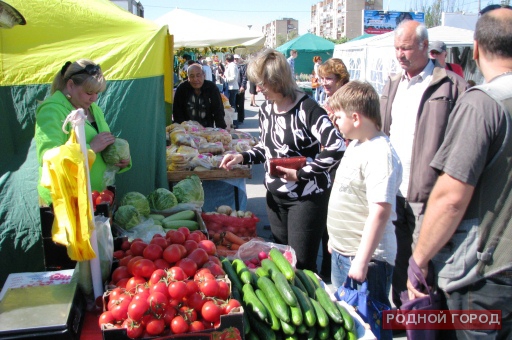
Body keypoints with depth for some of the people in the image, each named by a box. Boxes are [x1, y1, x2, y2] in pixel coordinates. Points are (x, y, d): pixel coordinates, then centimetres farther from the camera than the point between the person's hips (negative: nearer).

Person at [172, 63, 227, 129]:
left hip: (208, 128, 0)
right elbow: (177, 112, -2)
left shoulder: (212, 88, -5)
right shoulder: (181, 88, -5)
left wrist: (221, 130, -17)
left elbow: (218, 111, -7)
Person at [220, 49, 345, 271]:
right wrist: (242, 157, -1)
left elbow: (336, 148, -26)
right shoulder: (266, 109, 6)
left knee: (301, 265, 0)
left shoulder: (306, 109, -18)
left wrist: (301, 173, -21)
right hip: (275, 196, 7)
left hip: (307, 197, -7)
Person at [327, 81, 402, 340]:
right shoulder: (355, 145, 7)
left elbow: (380, 211, -29)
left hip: (366, 258, -10)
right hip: (342, 251, 10)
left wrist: (362, 260, -29)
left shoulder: (380, 154, -23)